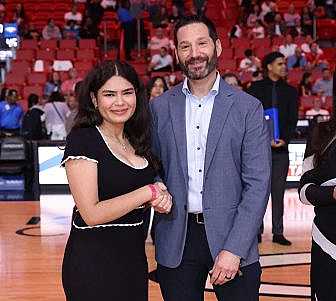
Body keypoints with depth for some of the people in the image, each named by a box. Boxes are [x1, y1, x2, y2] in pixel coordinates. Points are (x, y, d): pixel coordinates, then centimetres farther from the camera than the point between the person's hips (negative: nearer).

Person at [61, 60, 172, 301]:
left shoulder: (136, 140, 8)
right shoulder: (82, 140, -13)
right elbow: (92, 214, -20)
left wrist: (163, 199, -3)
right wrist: (149, 192, -15)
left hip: (134, 258, 7)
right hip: (93, 264, -7)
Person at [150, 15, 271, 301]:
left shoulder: (248, 108, -3)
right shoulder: (159, 107, 4)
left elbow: (258, 184, -7)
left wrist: (234, 250, -14)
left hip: (231, 235, -1)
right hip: (177, 241, 2)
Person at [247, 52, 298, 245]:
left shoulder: (290, 91, 11)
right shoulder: (256, 88, 4)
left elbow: (293, 120, 7)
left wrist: (284, 139, -9)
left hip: (281, 149, 2)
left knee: (278, 192, 4)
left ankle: (278, 233, 9)